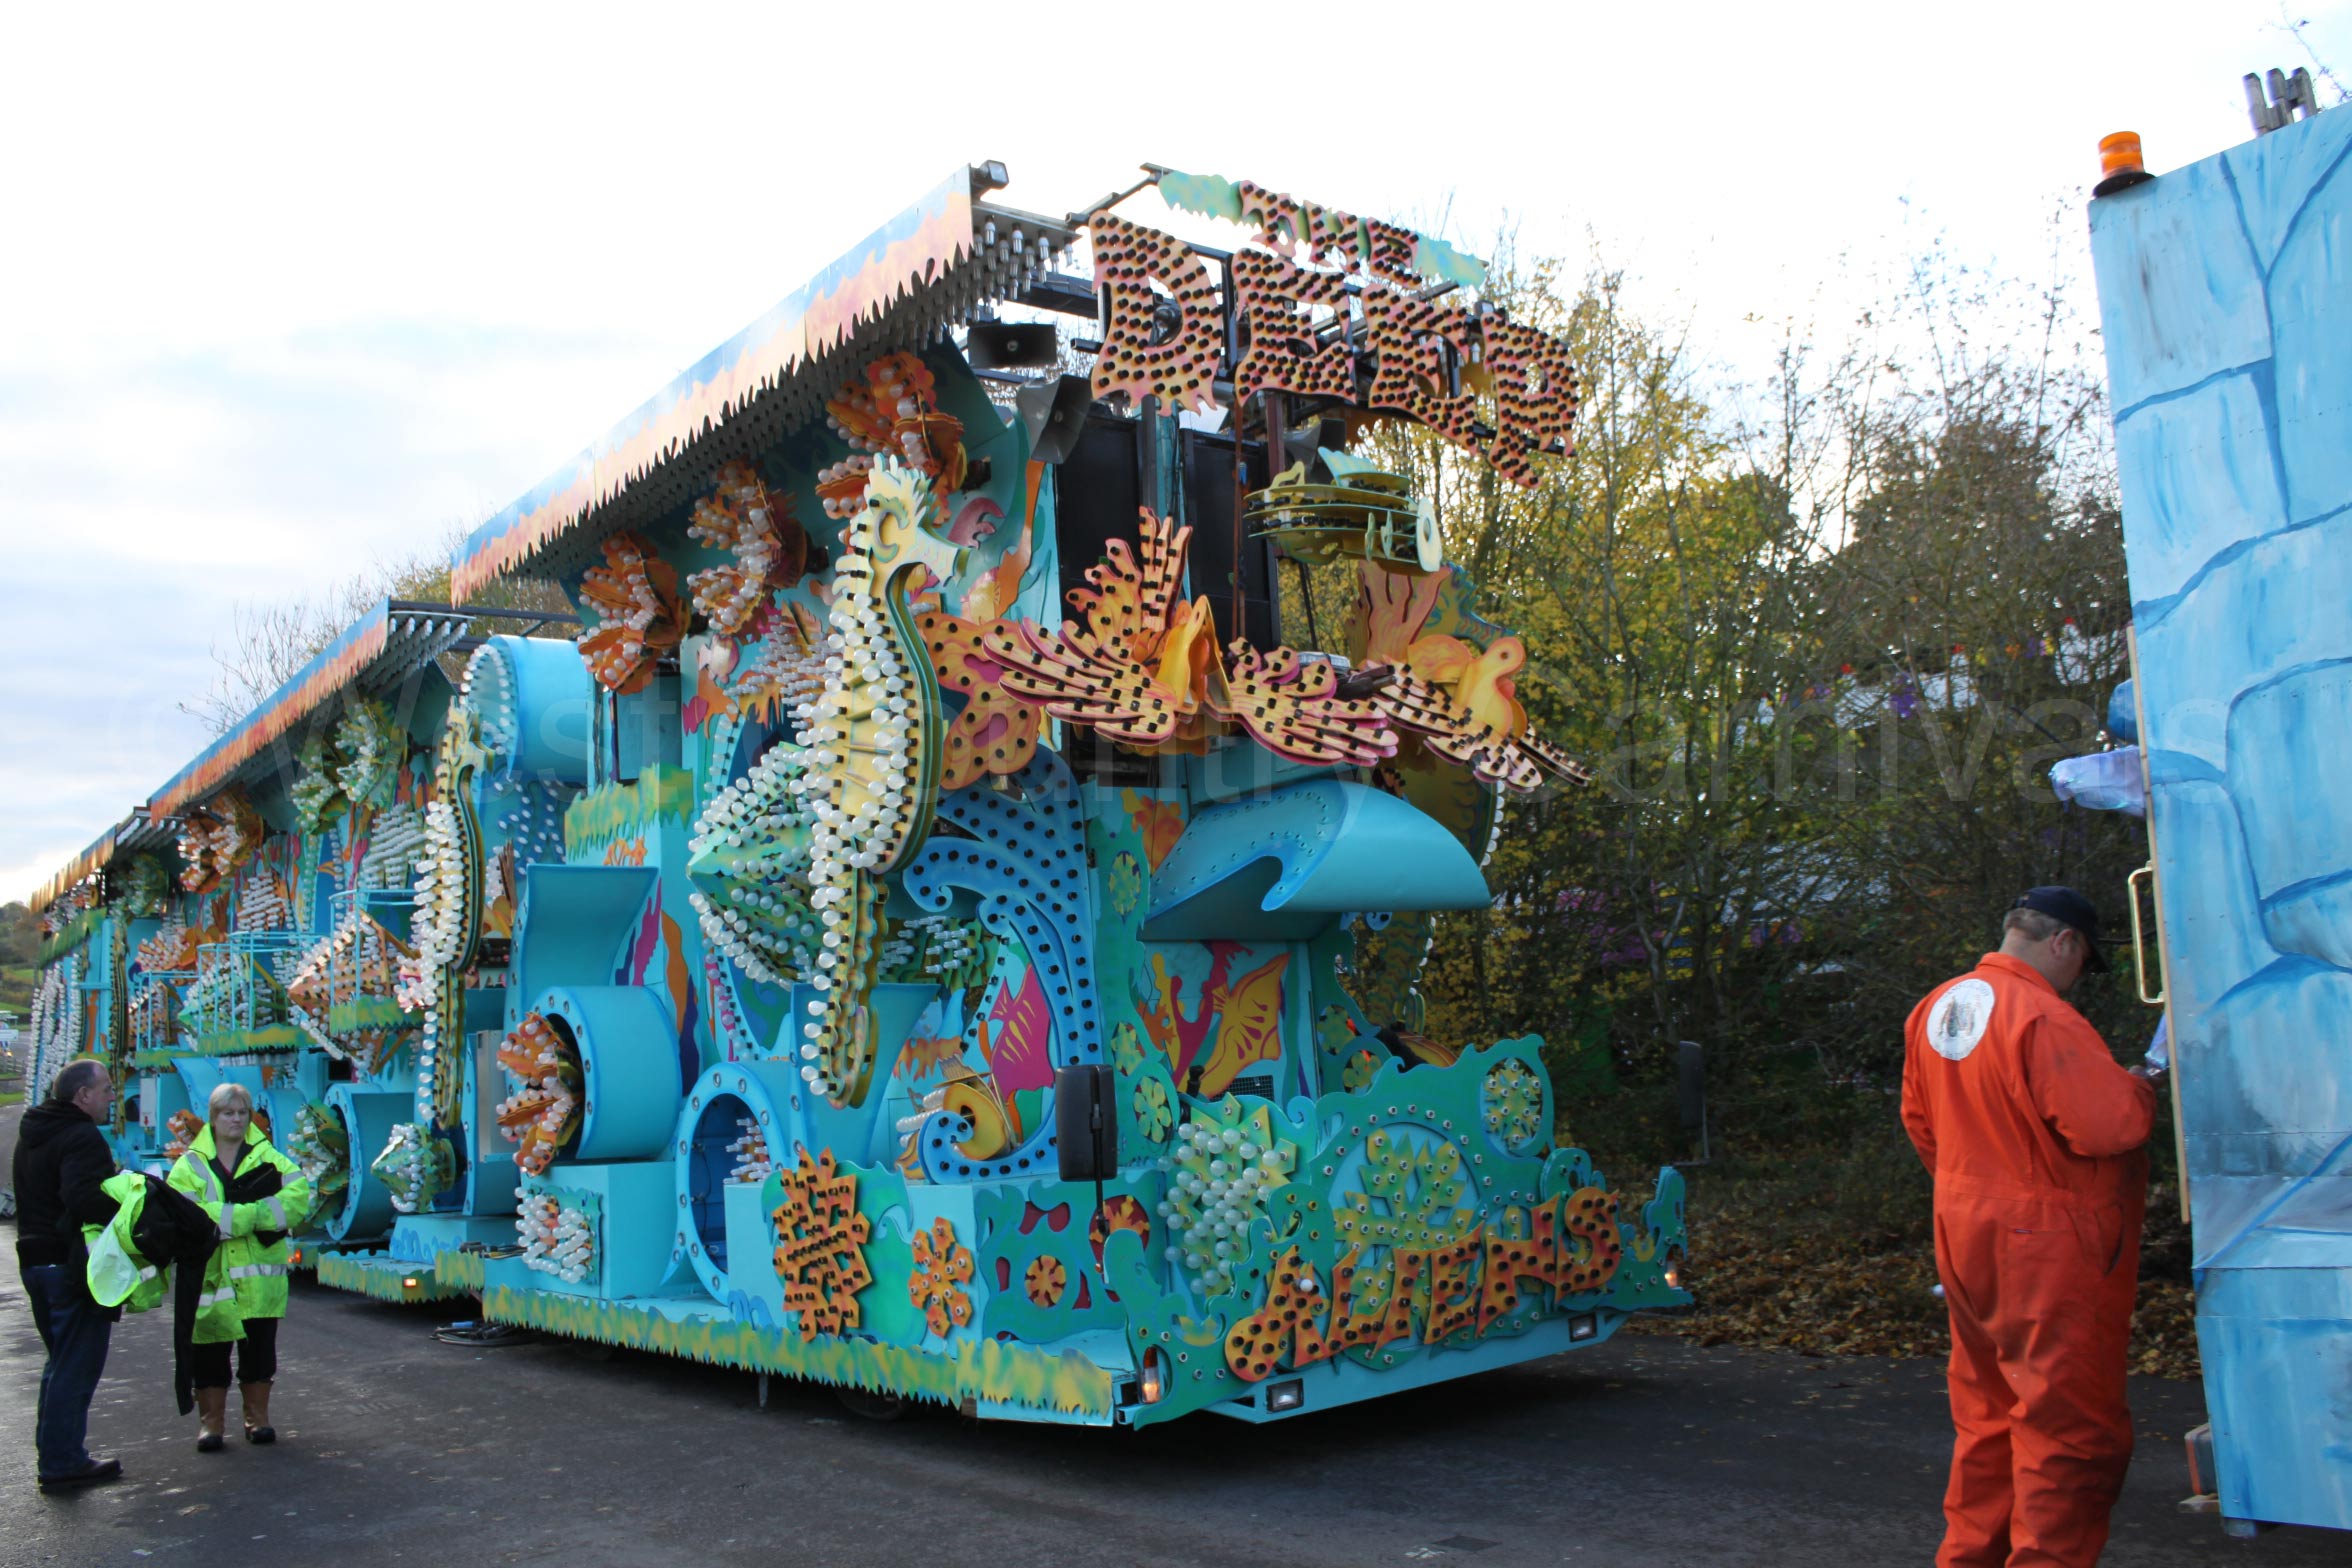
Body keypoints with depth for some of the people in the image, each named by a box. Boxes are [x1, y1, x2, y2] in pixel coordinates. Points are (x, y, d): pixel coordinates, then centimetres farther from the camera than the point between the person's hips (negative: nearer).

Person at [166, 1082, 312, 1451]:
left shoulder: (267, 1156, 7)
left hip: (259, 1277, 1)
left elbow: (298, 1195, -8)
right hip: (211, 1275, -1)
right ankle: (210, 1421, 17)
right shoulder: (191, 1164, 5)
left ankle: (257, 1417, 19)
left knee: (259, 1349, 7)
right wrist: (251, 1215, -22)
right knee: (210, 1353, 5)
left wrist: (228, 1215, -19)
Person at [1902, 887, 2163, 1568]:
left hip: (1965, 1236, 9)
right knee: (2069, 1426, 0)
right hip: (2047, 1254, -9)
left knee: (1988, 1411, 19)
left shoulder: (1937, 1007, 8)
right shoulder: (2042, 1017, -21)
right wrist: (2140, 1090, -4)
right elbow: (2108, 1123, -24)